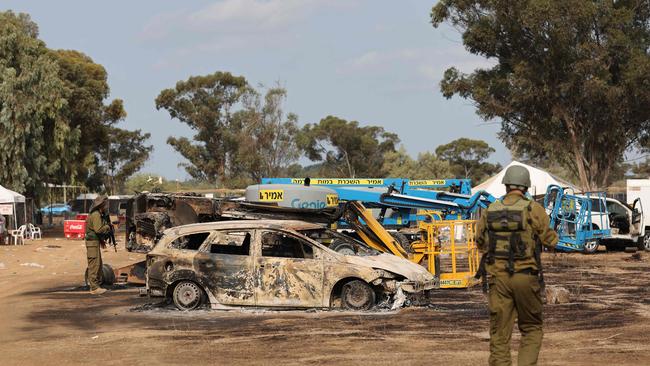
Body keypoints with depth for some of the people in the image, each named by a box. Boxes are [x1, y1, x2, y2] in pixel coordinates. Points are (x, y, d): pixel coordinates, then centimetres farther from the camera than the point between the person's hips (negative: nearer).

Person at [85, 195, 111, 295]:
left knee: (98, 264, 16)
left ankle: (97, 285, 22)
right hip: (93, 242, -11)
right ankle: (94, 288, -9)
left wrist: (101, 240, 20)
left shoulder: (97, 214, 16)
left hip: (95, 241, 11)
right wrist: (107, 227, -8)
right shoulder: (96, 215, -17)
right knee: (94, 264, -9)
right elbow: (99, 229, -26)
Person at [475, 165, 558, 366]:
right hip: (526, 277, -2)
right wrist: (554, 234, 20)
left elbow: (481, 243, 14)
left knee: (499, 334, 6)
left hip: (497, 277, 2)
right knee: (531, 330, 12)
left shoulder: (489, 211, 4)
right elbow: (550, 240, -1)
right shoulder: (533, 209, -7)